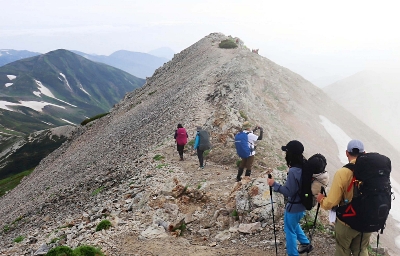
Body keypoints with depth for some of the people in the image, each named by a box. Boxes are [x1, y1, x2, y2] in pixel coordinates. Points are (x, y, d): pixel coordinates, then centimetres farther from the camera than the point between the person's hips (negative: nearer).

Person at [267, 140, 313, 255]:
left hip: (294, 206, -9)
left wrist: (274, 184, -18)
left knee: (290, 230, 10)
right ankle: (306, 244, 43)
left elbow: (288, 191, -24)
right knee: (294, 225, 31)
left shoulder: (293, 171, -30)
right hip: (302, 203, 9)